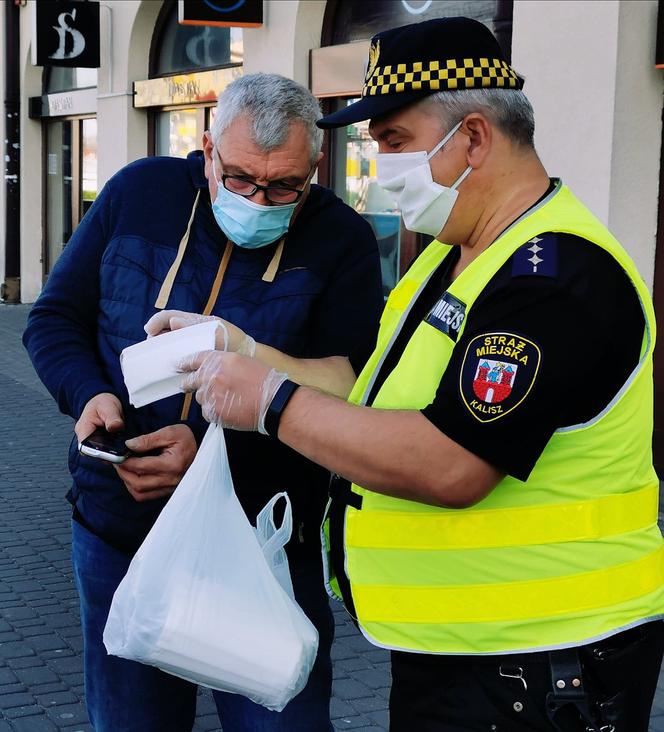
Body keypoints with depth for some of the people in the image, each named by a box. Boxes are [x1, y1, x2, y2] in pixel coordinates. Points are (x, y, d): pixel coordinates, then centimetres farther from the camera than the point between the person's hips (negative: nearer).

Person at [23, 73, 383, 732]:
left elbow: (345, 399, -15)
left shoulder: (342, 243, -9)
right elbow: (55, 318, 6)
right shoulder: (141, 192, -1)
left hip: (264, 547, -2)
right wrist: (89, 394, -14)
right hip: (116, 534, 3)